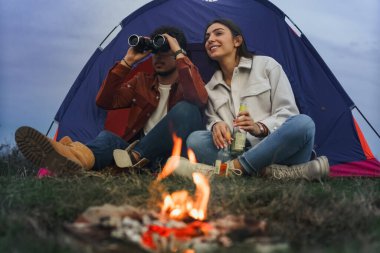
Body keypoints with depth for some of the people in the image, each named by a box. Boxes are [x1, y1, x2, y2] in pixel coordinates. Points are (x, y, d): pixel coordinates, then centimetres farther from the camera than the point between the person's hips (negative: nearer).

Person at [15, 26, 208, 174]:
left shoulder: (186, 83, 6)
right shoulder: (141, 82, 19)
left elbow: (199, 100, -21)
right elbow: (105, 101, 5)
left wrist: (179, 54, -15)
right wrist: (127, 61, 0)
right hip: (141, 153, 3)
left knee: (186, 109, -29)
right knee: (107, 136, -28)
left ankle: (135, 156, -42)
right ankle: (83, 157, -66)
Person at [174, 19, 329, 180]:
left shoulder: (266, 65, 9)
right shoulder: (209, 88, 19)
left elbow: (287, 111, 2)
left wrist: (260, 128, -18)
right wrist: (215, 126, -14)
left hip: (275, 150, -2)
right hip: (237, 152, 2)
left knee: (303, 124, -32)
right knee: (195, 139, -23)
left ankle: (233, 168, -32)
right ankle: (273, 173, -37)